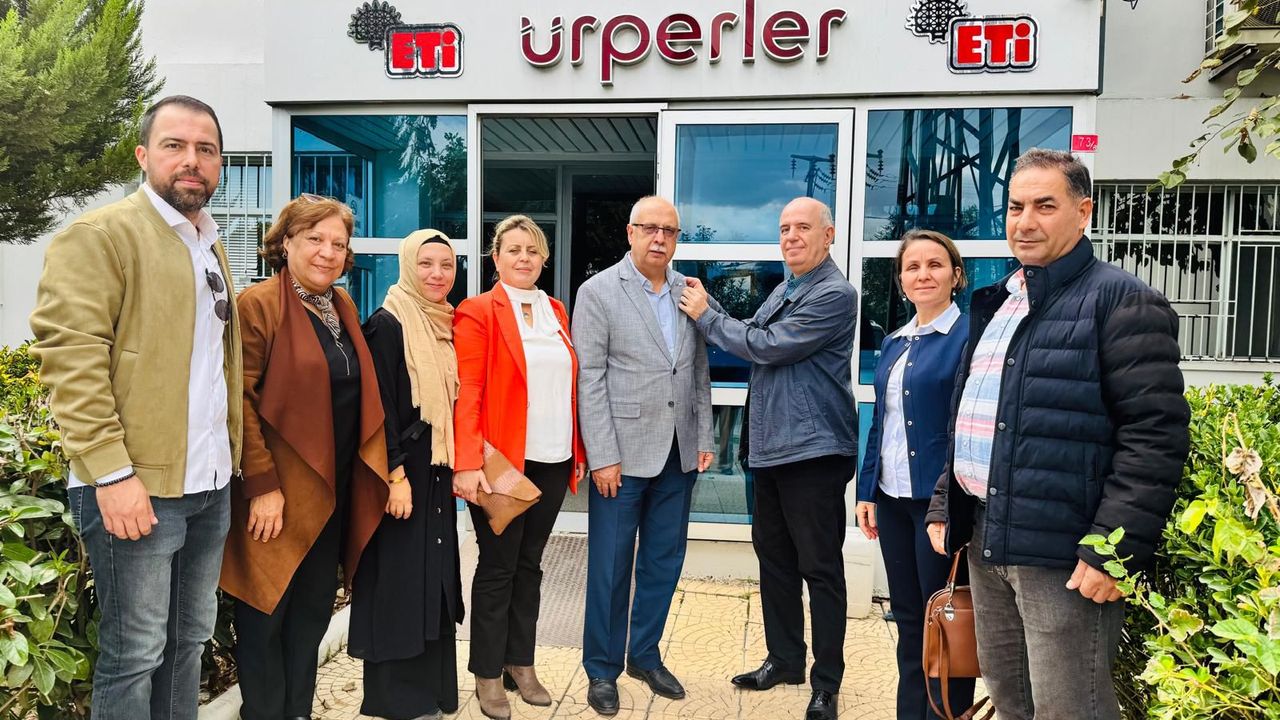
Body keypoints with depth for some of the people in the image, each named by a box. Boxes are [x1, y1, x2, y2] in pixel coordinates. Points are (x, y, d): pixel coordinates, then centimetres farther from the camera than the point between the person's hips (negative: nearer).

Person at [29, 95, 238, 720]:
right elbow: (69, 354, -16)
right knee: (135, 653, 4)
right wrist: (113, 473, -21)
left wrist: (233, 453, 14)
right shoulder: (100, 235, -7)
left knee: (189, 641, 16)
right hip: (136, 486, -7)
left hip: (210, 482, 7)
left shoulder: (211, 247, 16)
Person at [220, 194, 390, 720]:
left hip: (334, 488, 7)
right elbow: (239, 400, -16)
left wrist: (371, 466, 10)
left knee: (313, 612, 16)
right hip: (278, 491, -7)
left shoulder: (343, 306, 11)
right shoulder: (257, 305, -11)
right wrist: (261, 484, -19)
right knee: (266, 612, 7)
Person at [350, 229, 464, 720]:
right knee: (399, 585, 1)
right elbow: (380, 408, -17)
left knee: (433, 580, 13)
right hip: (401, 471, -7)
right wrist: (396, 474, -20)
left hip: (439, 470, 8)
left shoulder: (447, 326, 10)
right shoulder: (387, 324, -12)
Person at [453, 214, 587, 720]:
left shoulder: (556, 311, 13)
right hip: (502, 461, -5)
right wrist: (467, 463, -20)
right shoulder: (477, 312, -5)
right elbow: (466, 392, -12)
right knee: (498, 567, 5)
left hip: (552, 461, 5)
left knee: (529, 564, 14)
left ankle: (521, 663, 28)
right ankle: (488, 675, 20)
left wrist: (578, 451, 10)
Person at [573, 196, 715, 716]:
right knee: (610, 565, 5)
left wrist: (704, 438, 8)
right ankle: (602, 670, 22)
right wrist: (603, 456, -13)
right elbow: (590, 379, -9)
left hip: (679, 454, 5)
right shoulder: (598, 292, -6)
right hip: (623, 453, -4)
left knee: (664, 561, 14)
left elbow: (700, 371, 12)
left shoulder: (688, 291, 8)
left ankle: (646, 655, 32)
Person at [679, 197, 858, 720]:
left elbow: (766, 346, -19)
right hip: (771, 447, 9)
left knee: (820, 568, 2)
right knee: (773, 556, 17)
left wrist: (706, 314, -8)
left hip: (813, 451, -9)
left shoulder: (834, 295, -14)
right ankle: (784, 659, 33)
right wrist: (708, 308, 4)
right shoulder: (784, 290, 15)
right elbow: (750, 340, 17)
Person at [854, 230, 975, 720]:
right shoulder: (894, 343, 12)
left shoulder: (968, 335, -9)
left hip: (939, 499, -6)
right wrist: (866, 489, 10)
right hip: (891, 496, 7)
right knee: (907, 617, 16)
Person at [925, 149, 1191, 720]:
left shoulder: (1121, 302, -9)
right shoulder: (997, 304, 16)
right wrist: (946, 506, 18)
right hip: (986, 543, 8)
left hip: (1062, 554, -8)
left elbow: (1156, 436, -16)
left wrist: (1115, 549, -19)